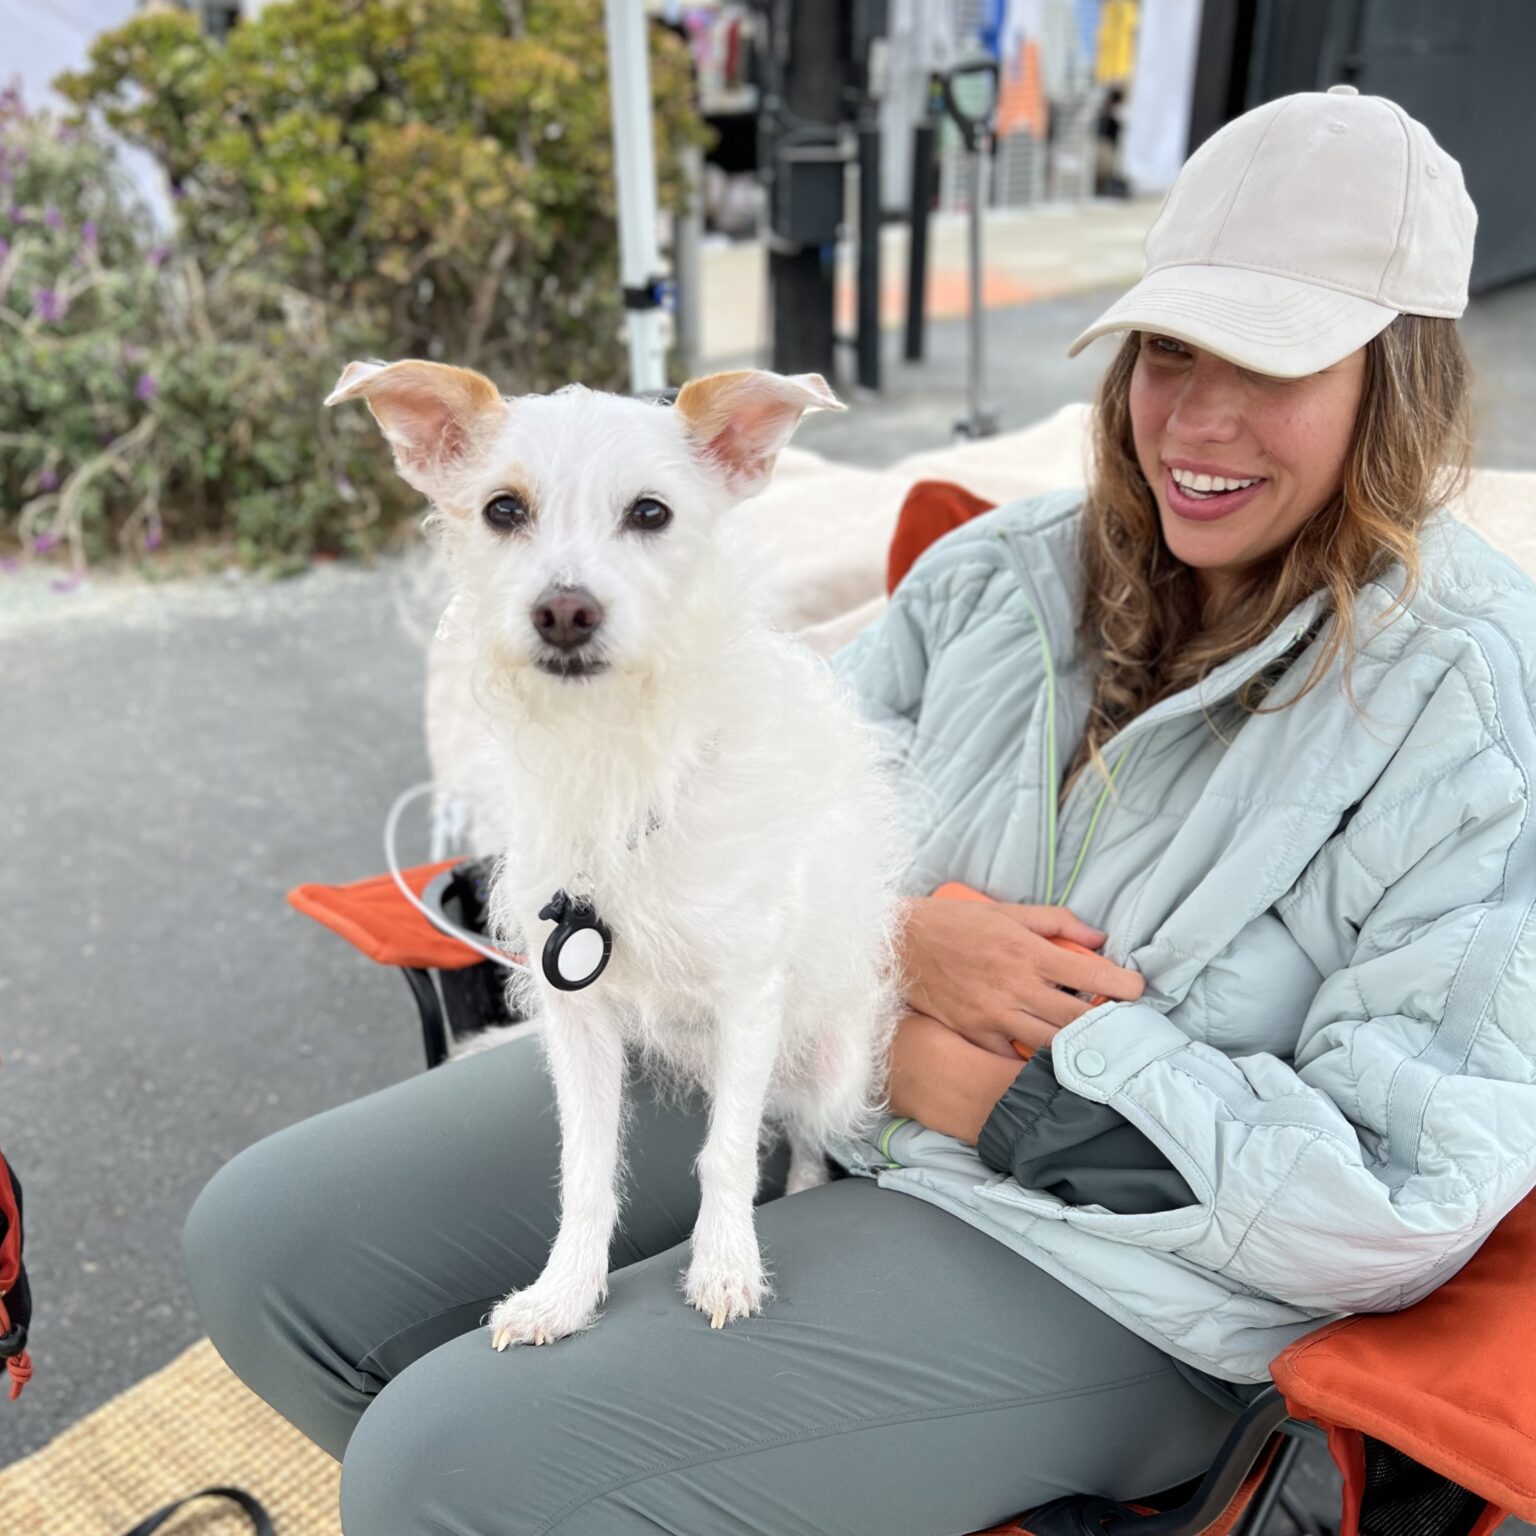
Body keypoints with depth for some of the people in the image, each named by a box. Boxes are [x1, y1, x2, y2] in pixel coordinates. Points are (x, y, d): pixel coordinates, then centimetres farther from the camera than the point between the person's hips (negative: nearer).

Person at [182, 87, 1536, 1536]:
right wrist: (899, 939, -14)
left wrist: (1003, 1087, -15)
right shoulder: (1004, 567, 4)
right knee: (265, 1242, 2)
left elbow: (1409, 1195, -15)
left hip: (1092, 1268, -5)